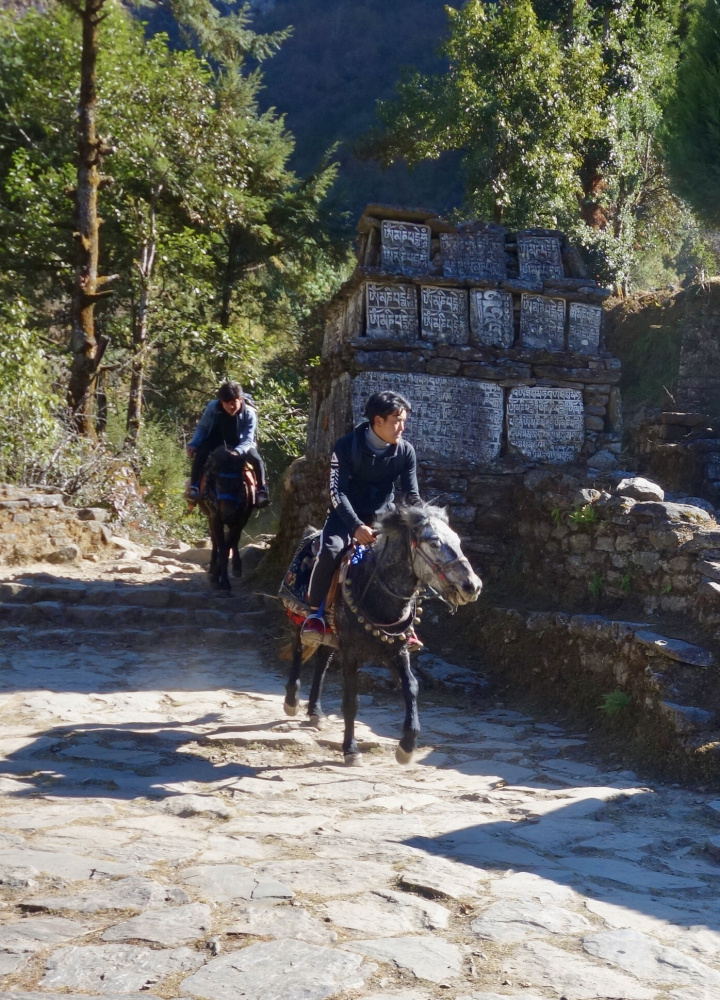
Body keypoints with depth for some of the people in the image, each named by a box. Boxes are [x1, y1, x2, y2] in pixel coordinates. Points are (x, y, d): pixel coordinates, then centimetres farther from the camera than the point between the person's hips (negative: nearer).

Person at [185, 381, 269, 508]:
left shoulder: (249, 413, -24)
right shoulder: (213, 407, -21)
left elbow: (248, 439, -28)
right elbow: (202, 427, -8)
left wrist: (237, 451, -48)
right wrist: (193, 444, -23)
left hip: (240, 444, 0)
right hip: (216, 442, 1)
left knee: (257, 460, -23)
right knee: (199, 455, -27)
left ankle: (262, 490, -6)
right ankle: (194, 487, -17)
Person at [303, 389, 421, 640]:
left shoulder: (406, 451, -6)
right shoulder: (347, 446, -15)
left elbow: (412, 495, -4)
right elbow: (337, 491, -21)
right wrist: (356, 526, -35)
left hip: (382, 516, 3)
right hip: (347, 515, -3)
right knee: (331, 550, -30)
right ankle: (315, 612, -12)